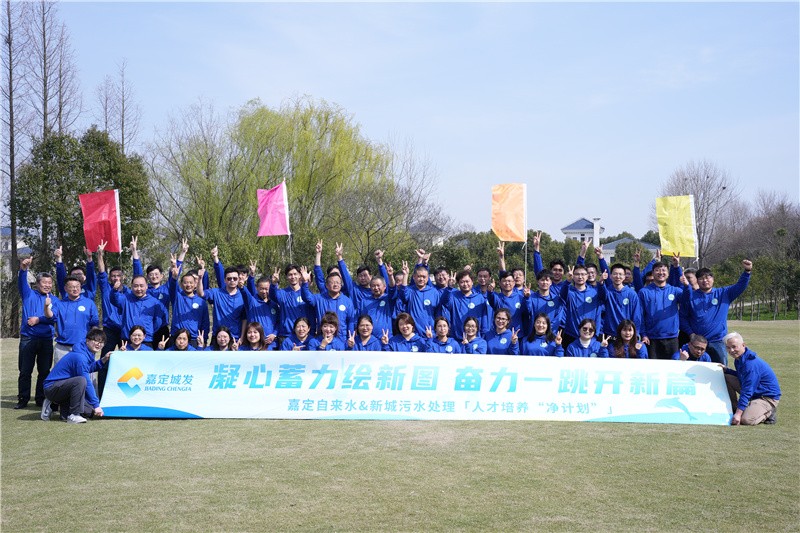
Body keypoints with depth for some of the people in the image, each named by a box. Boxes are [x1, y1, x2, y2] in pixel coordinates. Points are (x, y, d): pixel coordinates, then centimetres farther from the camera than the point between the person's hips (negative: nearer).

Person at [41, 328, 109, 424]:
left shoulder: (88, 354, 5)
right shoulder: (80, 356, -24)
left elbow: (88, 369, 24)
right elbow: (87, 383, -22)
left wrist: (103, 360, 10)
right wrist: (96, 405, -18)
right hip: (52, 387, -9)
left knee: (89, 412, -2)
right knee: (81, 380, -36)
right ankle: (74, 415, -26)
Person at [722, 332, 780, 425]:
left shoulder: (751, 363, -27)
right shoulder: (739, 359, 3)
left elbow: (747, 391, -29)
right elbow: (740, 376, 22)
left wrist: (738, 413, -31)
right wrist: (726, 370, 5)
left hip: (768, 397, -9)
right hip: (754, 392, 9)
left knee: (746, 420, -28)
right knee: (726, 378, 0)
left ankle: (769, 412, 0)